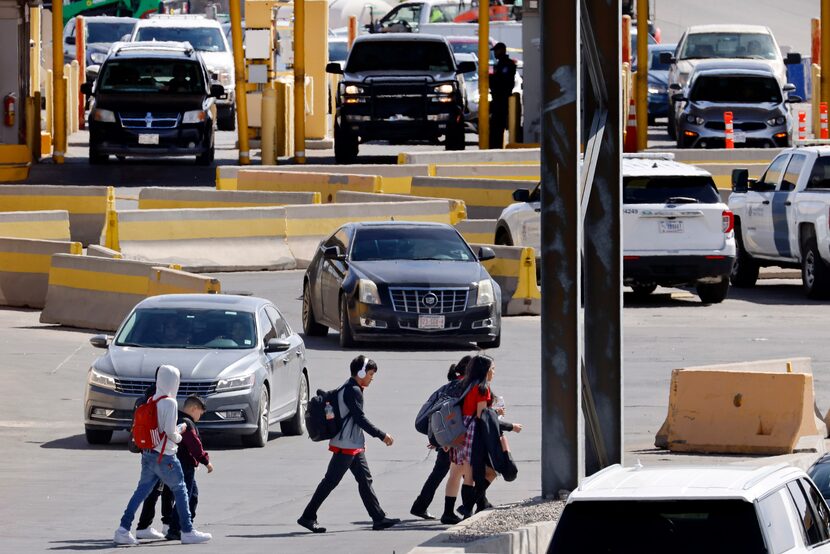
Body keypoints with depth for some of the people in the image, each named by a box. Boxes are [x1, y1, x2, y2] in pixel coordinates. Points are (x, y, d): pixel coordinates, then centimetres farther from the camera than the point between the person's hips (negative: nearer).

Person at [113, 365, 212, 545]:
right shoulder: (169, 403, -15)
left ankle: (123, 530, 1)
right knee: (180, 490, 5)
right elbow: (170, 431, -18)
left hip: (148, 454, 7)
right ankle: (187, 532, 8)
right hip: (165, 456, -7)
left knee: (141, 491, 8)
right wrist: (178, 437, 4)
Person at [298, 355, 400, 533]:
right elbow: (360, 419, -20)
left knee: (365, 480, 9)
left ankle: (379, 518, 10)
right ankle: (308, 517, -2)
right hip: (346, 445, -11)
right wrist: (382, 436, -17)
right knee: (330, 482, -6)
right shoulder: (353, 391, -16)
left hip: (354, 445, 11)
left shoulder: (349, 389, 15)